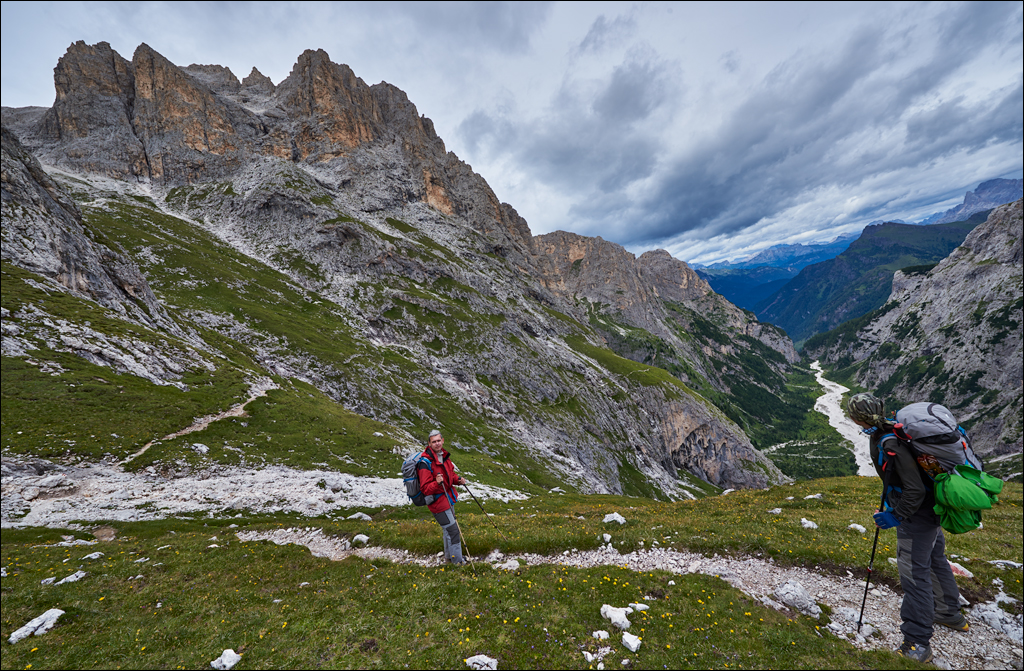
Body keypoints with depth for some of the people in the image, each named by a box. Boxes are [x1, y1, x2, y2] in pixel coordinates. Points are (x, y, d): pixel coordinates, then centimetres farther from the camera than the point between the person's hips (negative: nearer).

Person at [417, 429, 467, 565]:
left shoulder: (444, 455, 0)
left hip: (447, 497, 8)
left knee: (448, 528, 23)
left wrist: (458, 479, -6)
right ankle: (457, 561, 15)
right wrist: (437, 483, -40)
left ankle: (449, 555, 42)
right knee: (452, 529, -2)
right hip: (437, 500, -8)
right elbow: (425, 488, -24)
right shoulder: (425, 463, -26)